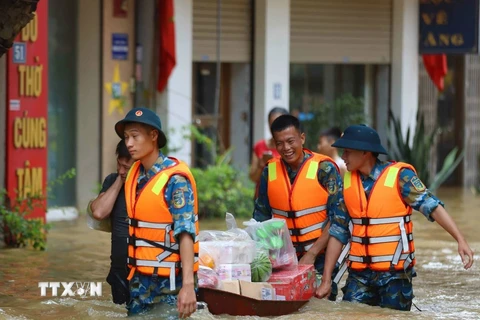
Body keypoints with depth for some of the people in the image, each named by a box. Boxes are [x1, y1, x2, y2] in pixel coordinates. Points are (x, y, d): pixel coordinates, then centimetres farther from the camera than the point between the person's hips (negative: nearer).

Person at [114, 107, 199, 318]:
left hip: (170, 280, -7)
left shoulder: (176, 179, -15)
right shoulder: (135, 173, 7)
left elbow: (185, 232, -22)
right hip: (140, 278, 7)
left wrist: (188, 284, -29)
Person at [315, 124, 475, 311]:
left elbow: (432, 206, -13)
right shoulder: (348, 182, 6)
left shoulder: (400, 176, -9)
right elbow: (338, 232, 10)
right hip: (359, 274, 4)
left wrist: (460, 240, -25)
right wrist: (326, 280, 8)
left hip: (395, 274, -4)